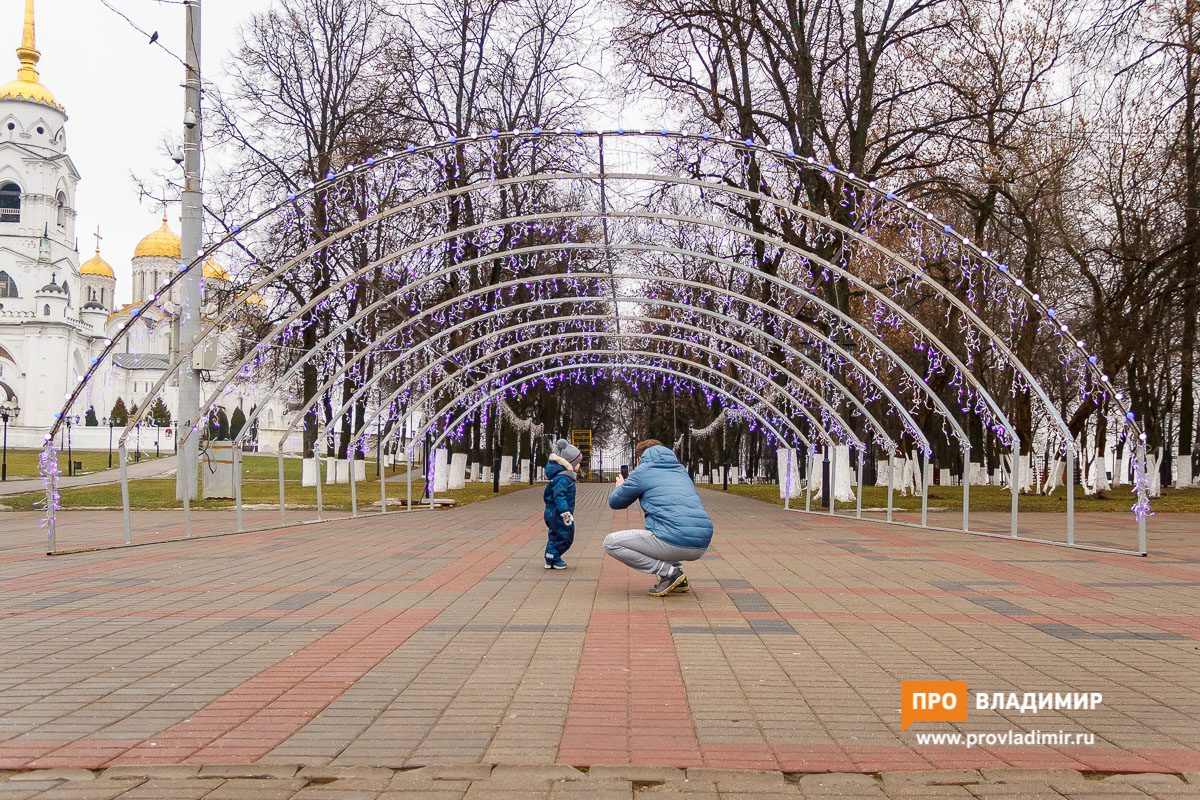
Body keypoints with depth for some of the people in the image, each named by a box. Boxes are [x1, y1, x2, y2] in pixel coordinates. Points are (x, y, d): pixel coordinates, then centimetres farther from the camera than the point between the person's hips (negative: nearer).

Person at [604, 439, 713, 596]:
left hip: (675, 542, -8)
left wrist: (620, 487, 40)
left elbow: (614, 502, 16)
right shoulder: (681, 470, 23)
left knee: (610, 543, 4)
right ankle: (677, 572, 15)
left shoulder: (642, 472, 5)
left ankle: (668, 572, -4)